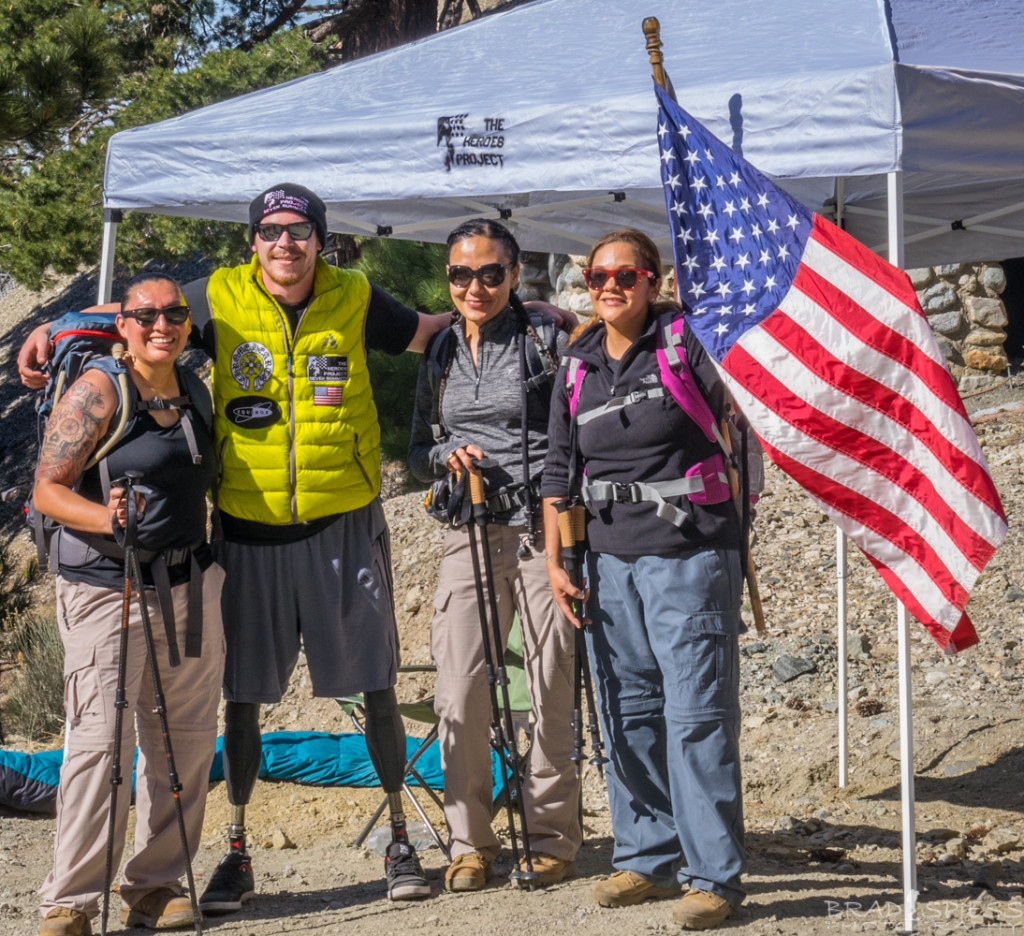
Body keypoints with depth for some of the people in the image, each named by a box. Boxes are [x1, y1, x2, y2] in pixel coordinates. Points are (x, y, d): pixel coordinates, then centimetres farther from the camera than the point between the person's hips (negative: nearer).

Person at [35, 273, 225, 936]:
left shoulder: (194, 394, 13)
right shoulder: (98, 392, -6)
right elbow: (48, 490, -10)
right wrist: (106, 518, -27)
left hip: (189, 585, 6)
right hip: (106, 590, -6)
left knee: (186, 738, 5)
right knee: (101, 740, -11)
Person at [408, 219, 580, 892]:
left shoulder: (548, 342, 1)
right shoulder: (440, 355, 14)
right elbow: (418, 451, 20)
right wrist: (447, 456, -2)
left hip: (545, 528, -3)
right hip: (470, 535, 4)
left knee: (553, 689, -1)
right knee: (460, 693, -1)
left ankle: (553, 838, 12)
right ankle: (470, 842, 10)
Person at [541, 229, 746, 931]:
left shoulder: (687, 345, -4)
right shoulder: (578, 368, 11)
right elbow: (560, 469, 15)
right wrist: (555, 558, 10)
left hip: (690, 555, -6)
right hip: (610, 560, 6)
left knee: (697, 712, -6)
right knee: (627, 713, 10)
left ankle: (714, 875, 1)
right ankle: (647, 860, 22)